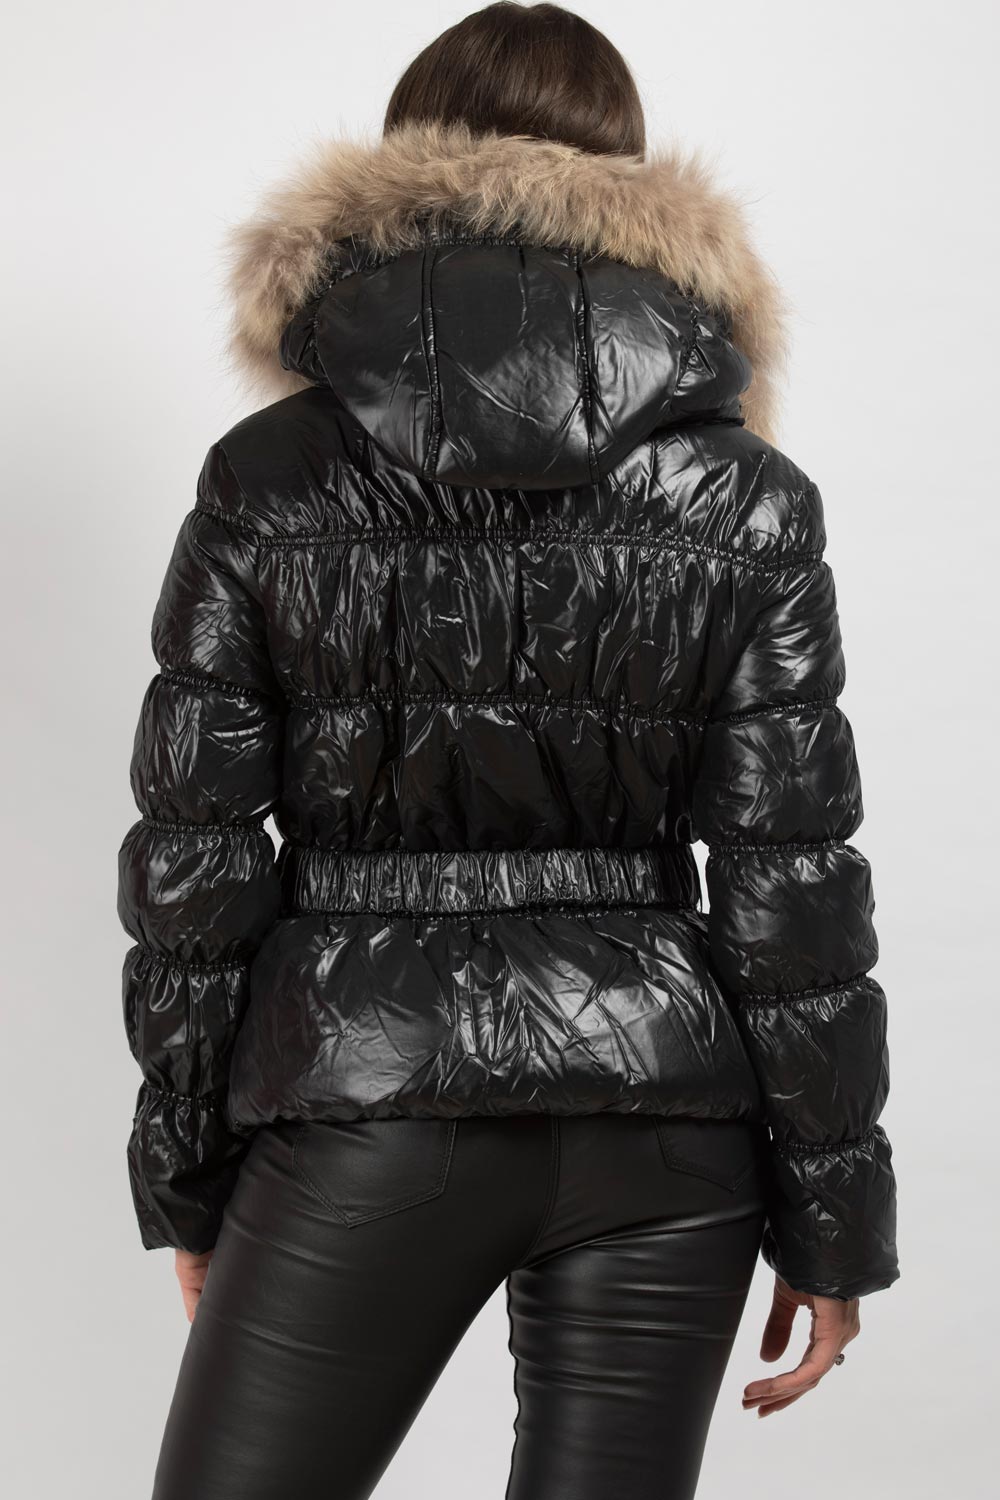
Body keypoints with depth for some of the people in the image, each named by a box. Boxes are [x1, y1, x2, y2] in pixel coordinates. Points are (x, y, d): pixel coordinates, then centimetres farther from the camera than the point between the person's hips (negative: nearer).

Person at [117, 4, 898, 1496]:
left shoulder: (265, 480, -4)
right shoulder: (743, 499, -2)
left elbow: (194, 861, -3)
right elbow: (789, 882, -3)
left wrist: (186, 1179, 9)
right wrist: (830, 1217, 6)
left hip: (371, 1098, -1)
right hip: (661, 1107, 2)